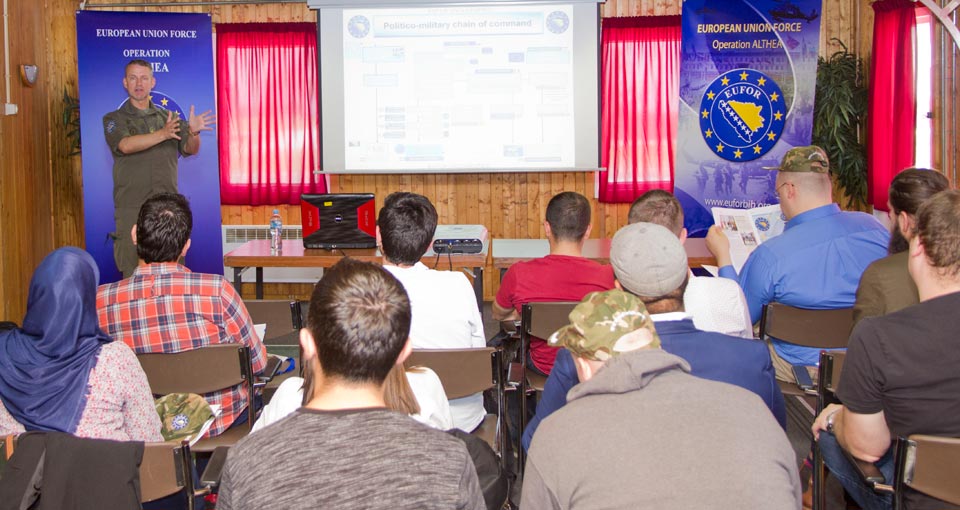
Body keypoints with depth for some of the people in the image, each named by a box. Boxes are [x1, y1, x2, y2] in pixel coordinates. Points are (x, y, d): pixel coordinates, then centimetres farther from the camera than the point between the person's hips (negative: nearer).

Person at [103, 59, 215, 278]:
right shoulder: (114, 119, 9)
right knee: (133, 275, -5)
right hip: (131, 209, -2)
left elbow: (190, 149, 4)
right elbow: (126, 145, -12)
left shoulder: (169, 117, 17)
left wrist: (193, 132, -19)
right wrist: (163, 134, -25)